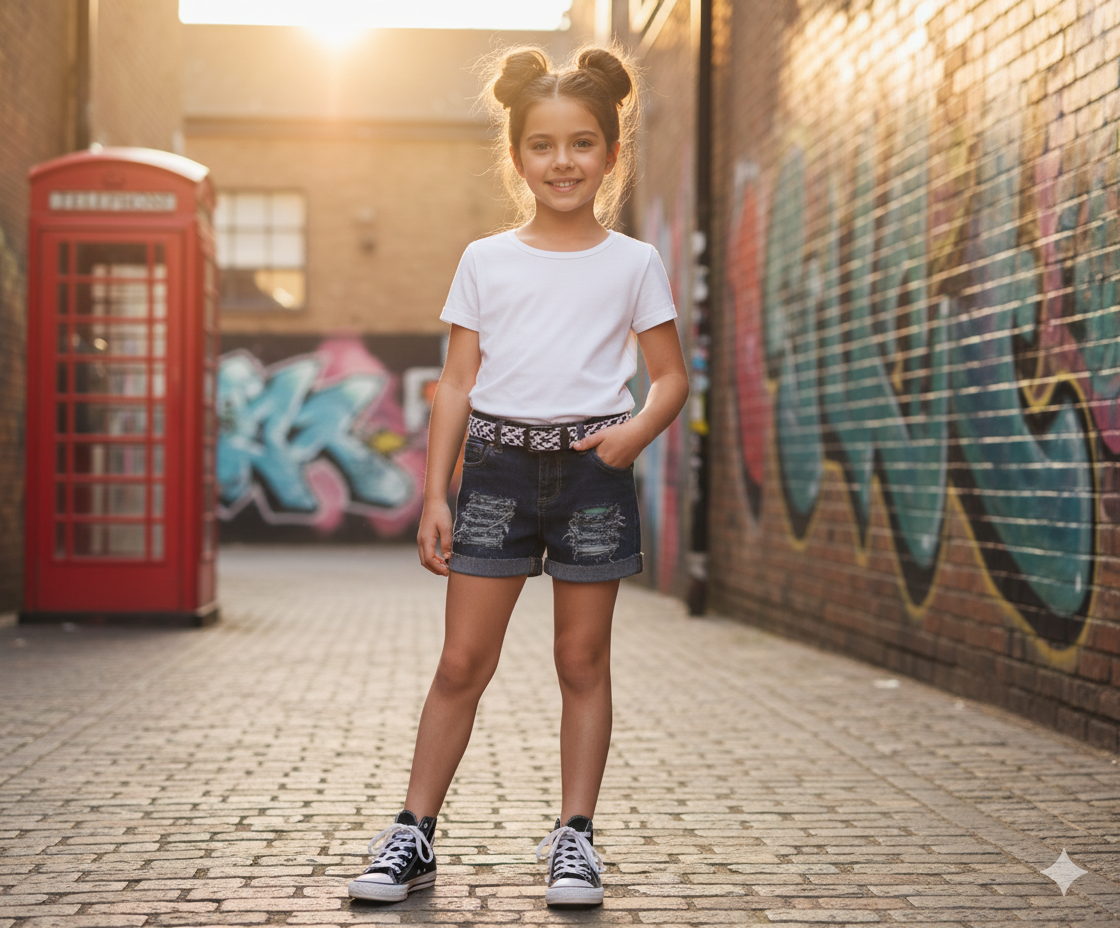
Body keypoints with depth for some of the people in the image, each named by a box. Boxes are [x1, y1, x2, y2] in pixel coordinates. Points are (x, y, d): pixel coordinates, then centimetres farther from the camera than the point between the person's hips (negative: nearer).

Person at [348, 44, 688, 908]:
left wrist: (639, 430, -14)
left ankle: (574, 836, 16)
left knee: (584, 660, 6)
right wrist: (435, 496, 2)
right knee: (463, 661, 0)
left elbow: (671, 376, 8)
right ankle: (414, 834, 8)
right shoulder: (485, 261, 7)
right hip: (498, 464, 1)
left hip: (592, 468, 0)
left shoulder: (634, 263, 5)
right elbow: (457, 383, 7)